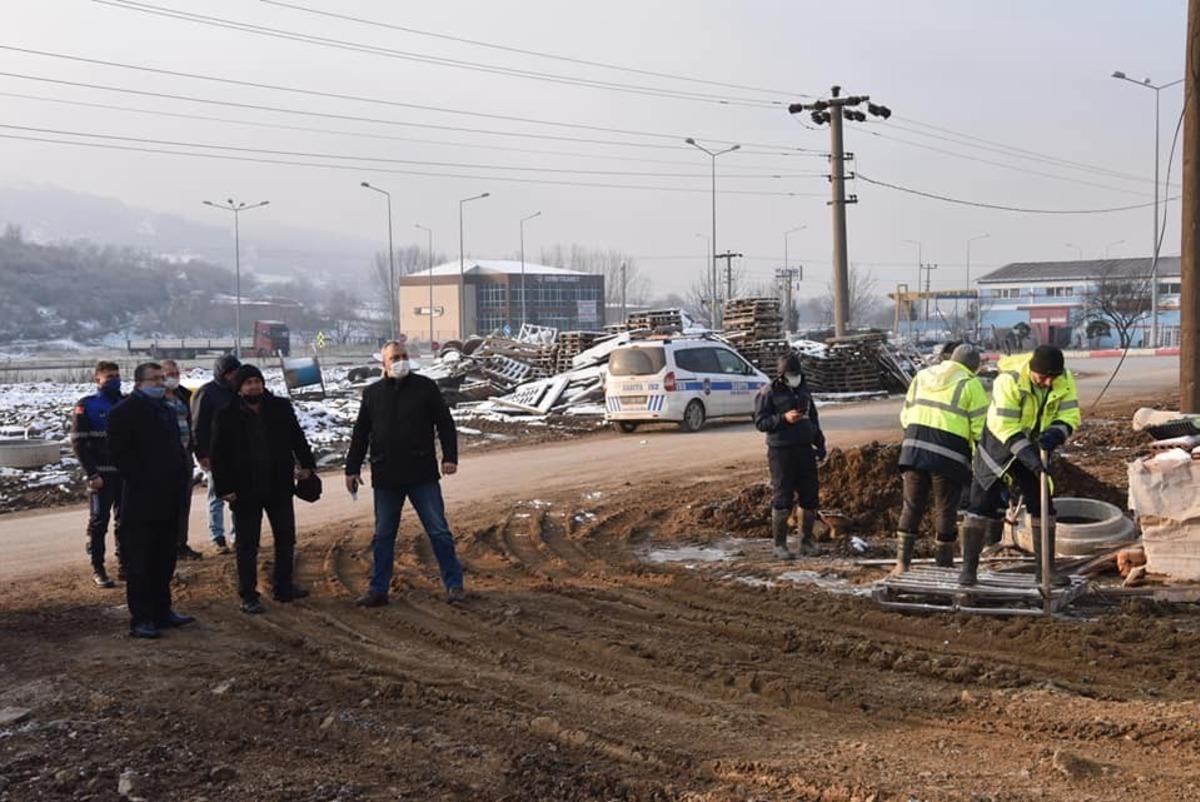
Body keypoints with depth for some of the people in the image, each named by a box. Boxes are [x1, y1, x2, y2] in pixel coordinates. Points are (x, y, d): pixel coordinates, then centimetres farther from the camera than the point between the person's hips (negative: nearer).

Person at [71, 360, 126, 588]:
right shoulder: (87, 406, -4)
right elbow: (79, 443, -7)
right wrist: (92, 474, -13)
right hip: (101, 474, -4)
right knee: (99, 520, -1)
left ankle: (124, 565, 17)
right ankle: (97, 569, 4)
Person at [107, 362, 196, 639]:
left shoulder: (165, 410, 19)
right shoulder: (124, 411, -8)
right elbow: (120, 453, -14)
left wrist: (177, 477, 12)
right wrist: (141, 481, -17)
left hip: (167, 501, 8)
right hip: (140, 502, -8)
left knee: (164, 561, 14)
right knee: (139, 563, -5)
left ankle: (162, 612, 23)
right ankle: (141, 619, -2)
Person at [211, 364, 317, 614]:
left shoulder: (281, 408, 2)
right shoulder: (226, 416, -6)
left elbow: (297, 437, 11)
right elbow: (218, 455, -5)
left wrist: (307, 464, 1)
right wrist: (223, 488, -10)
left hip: (279, 487, 4)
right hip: (245, 491, -4)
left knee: (286, 539, 13)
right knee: (247, 545, 3)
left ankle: (283, 587, 27)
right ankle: (248, 596, 11)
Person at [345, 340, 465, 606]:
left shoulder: (425, 387, 2)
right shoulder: (372, 394, 8)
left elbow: (445, 423, 3)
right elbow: (360, 434, 13)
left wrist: (449, 457, -7)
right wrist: (352, 468, 10)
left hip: (423, 476, -2)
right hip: (386, 478, 2)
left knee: (439, 531, 0)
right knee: (383, 536, 9)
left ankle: (454, 585, 7)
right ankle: (378, 589, 18)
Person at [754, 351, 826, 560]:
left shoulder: (803, 389, 14)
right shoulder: (768, 393, -6)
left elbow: (813, 417, 23)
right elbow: (760, 422, -11)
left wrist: (820, 443, 18)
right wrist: (784, 418, -24)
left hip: (805, 449, 6)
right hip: (781, 451, -6)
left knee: (810, 496, 7)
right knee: (783, 499, -5)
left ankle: (807, 541, 21)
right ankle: (779, 545, 4)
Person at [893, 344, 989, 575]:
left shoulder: (922, 376, 17)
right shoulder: (970, 384, 1)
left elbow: (905, 415, 18)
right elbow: (980, 427, -3)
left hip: (914, 446, 4)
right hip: (949, 452, -4)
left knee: (912, 506, 9)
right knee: (946, 510, 4)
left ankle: (902, 563, 8)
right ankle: (944, 566, 10)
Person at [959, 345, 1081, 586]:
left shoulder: (1065, 381, -14)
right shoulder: (1008, 381, -29)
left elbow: (1070, 415, -13)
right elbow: (1007, 428, -31)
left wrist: (1055, 433, -35)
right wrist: (1028, 456, -38)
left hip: (1033, 450, 4)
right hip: (998, 446, -4)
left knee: (1042, 507, 5)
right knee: (981, 505, -5)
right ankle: (969, 568, 3)